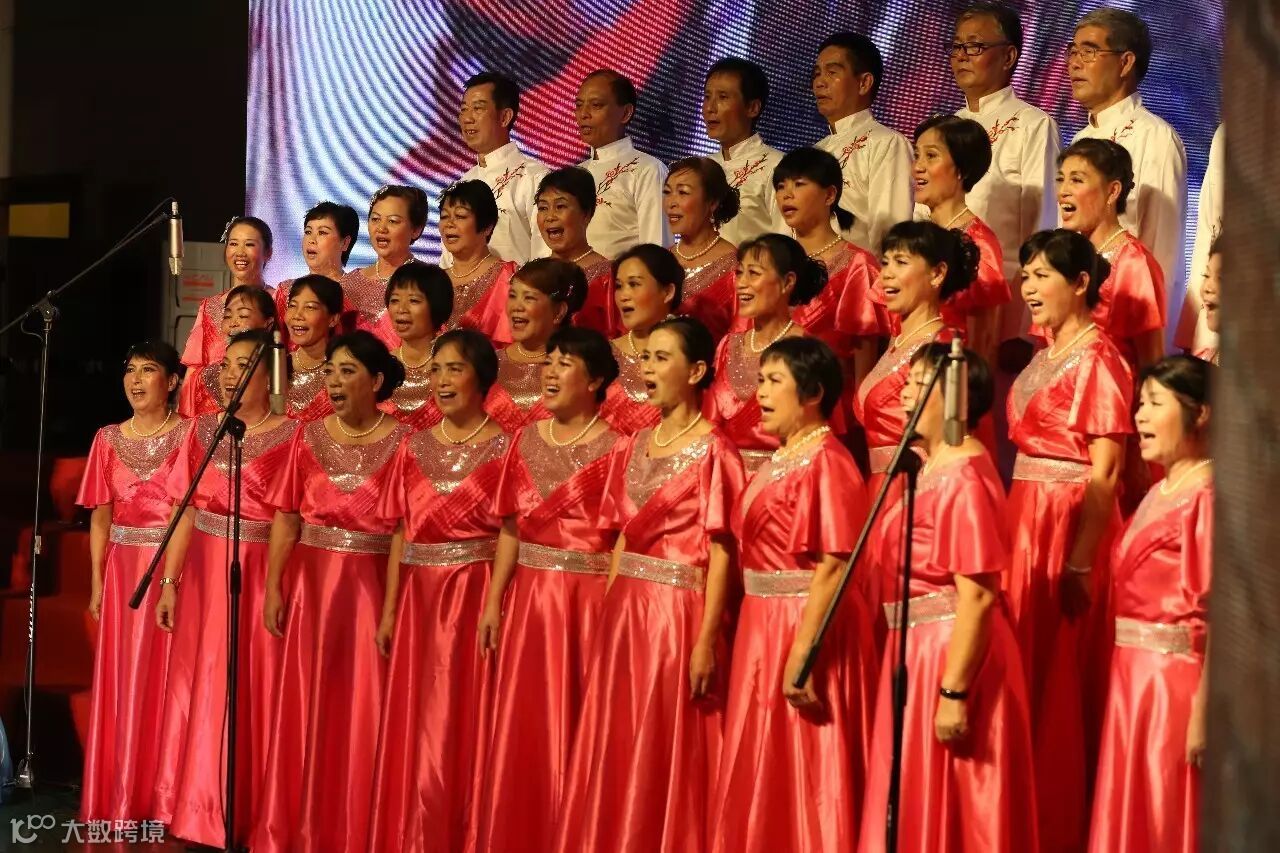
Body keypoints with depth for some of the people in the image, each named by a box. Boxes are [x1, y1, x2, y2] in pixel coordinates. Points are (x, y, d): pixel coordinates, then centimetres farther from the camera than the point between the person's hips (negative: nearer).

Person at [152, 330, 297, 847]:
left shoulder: (290, 435, -6)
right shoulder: (203, 430, 8)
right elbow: (187, 510, 6)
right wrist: (169, 581, 2)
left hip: (259, 576, -4)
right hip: (204, 574, 4)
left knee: (249, 691, 0)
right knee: (198, 689, 7)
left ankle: (248, 817, 10)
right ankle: (198, 812, 18)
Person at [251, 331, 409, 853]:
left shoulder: (402, 442, -4)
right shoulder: (310, 437, 6)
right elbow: (286, 516, 5)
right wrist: (273, 587, -2)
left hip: (371, 587, -3)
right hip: (310, 583, 3)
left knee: (361, 707, 1)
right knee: (305, 705, 7)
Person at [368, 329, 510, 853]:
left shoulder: (505, 447, -5)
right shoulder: (415, 447, 10)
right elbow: (402, 533, 11)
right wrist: (389, 610, 6)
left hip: (476, 597, -5)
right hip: (420, 599, 5)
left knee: (462, 723, -3)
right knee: (413, 726, 8)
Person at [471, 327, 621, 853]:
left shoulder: (613, 448, -8)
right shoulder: (526, 440, 9)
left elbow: (626, 538, -13)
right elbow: (510, 528, 11)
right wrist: (493, 601, 5)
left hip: (588, 602, -5)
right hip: (528, 599, 5)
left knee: (575, 728, -2)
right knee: (522, 728, 9)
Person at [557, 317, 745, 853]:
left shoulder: (712, 451, -9)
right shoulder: (632, 447, 12)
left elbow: (720, 554, -13)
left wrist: (706, 640, -19)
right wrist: (608, 615, 11)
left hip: (678, 612, -7)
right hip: (626, 610, 7)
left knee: (667, 758, -1)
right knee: (615, 752, 9)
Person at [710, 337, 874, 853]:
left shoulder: (827, 462, -17)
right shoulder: (779, 459, 11)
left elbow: (832, 570, -23)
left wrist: (801, 657, -26)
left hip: (807, 626, -9)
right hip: (762, 625, 9)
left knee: (803, 776, -1)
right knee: (762, 774, 16)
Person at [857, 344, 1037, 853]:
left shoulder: (964, 478, -19)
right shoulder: (932, 469, 11)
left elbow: (977, 597, -24)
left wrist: (953, 692, -25)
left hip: (953, 653, -10)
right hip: (919, 652, 10)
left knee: (945, 811, 1)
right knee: (918, 808, 17)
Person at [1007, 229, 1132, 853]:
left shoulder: (1097, 361, -12)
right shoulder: (1042, 359, 14)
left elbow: (1105, 474, -16)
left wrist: (1079, 562, -21)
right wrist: (1014, 534, 16)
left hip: (1072, 525, -8)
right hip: (1025, 520, 8)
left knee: (1057, 680, -3)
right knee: (1020, 670, 11)